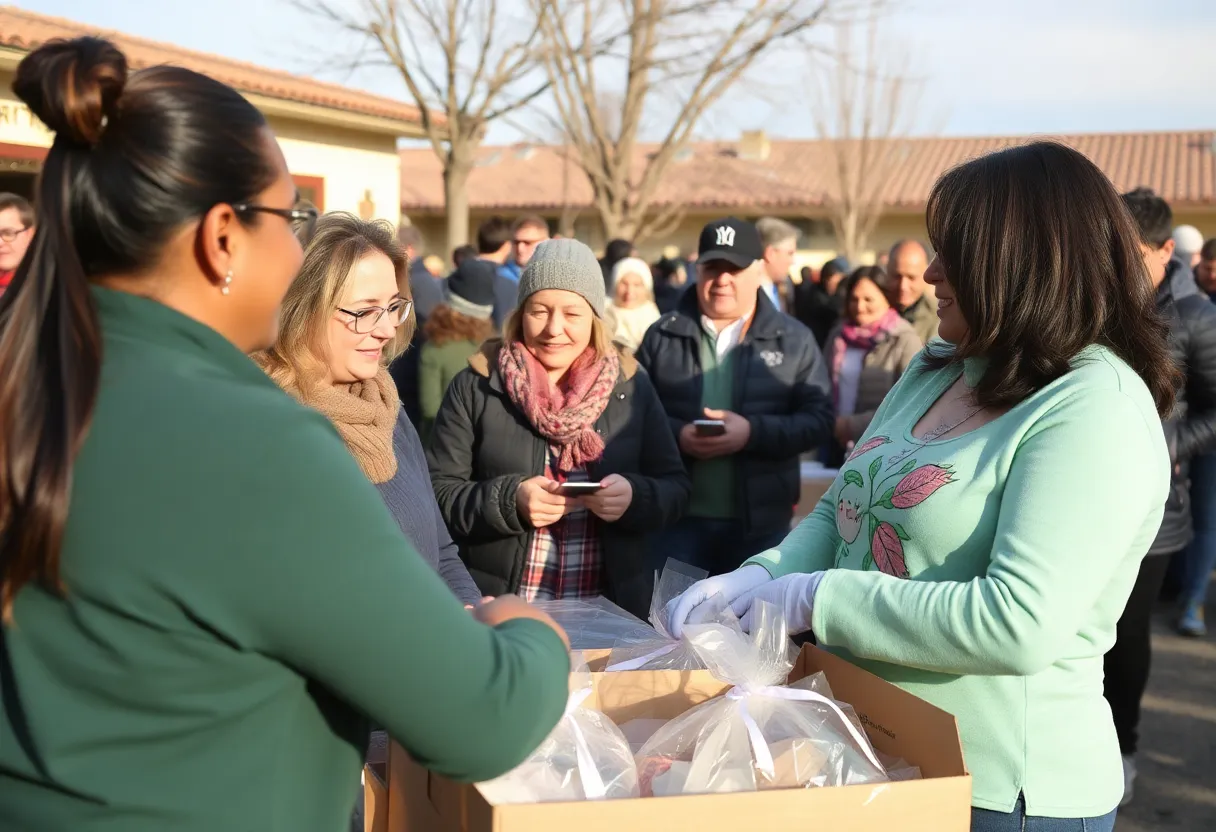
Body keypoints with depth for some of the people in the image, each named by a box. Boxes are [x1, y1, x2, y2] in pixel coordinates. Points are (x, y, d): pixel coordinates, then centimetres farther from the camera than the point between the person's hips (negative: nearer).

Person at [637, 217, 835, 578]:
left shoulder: (794, 339, 2)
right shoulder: (662, 335, 4)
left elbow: (819, 418, -3)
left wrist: (754, 432, -18)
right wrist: (676, 435, -17)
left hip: (761, 522, 0)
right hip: (677, 516, 0)